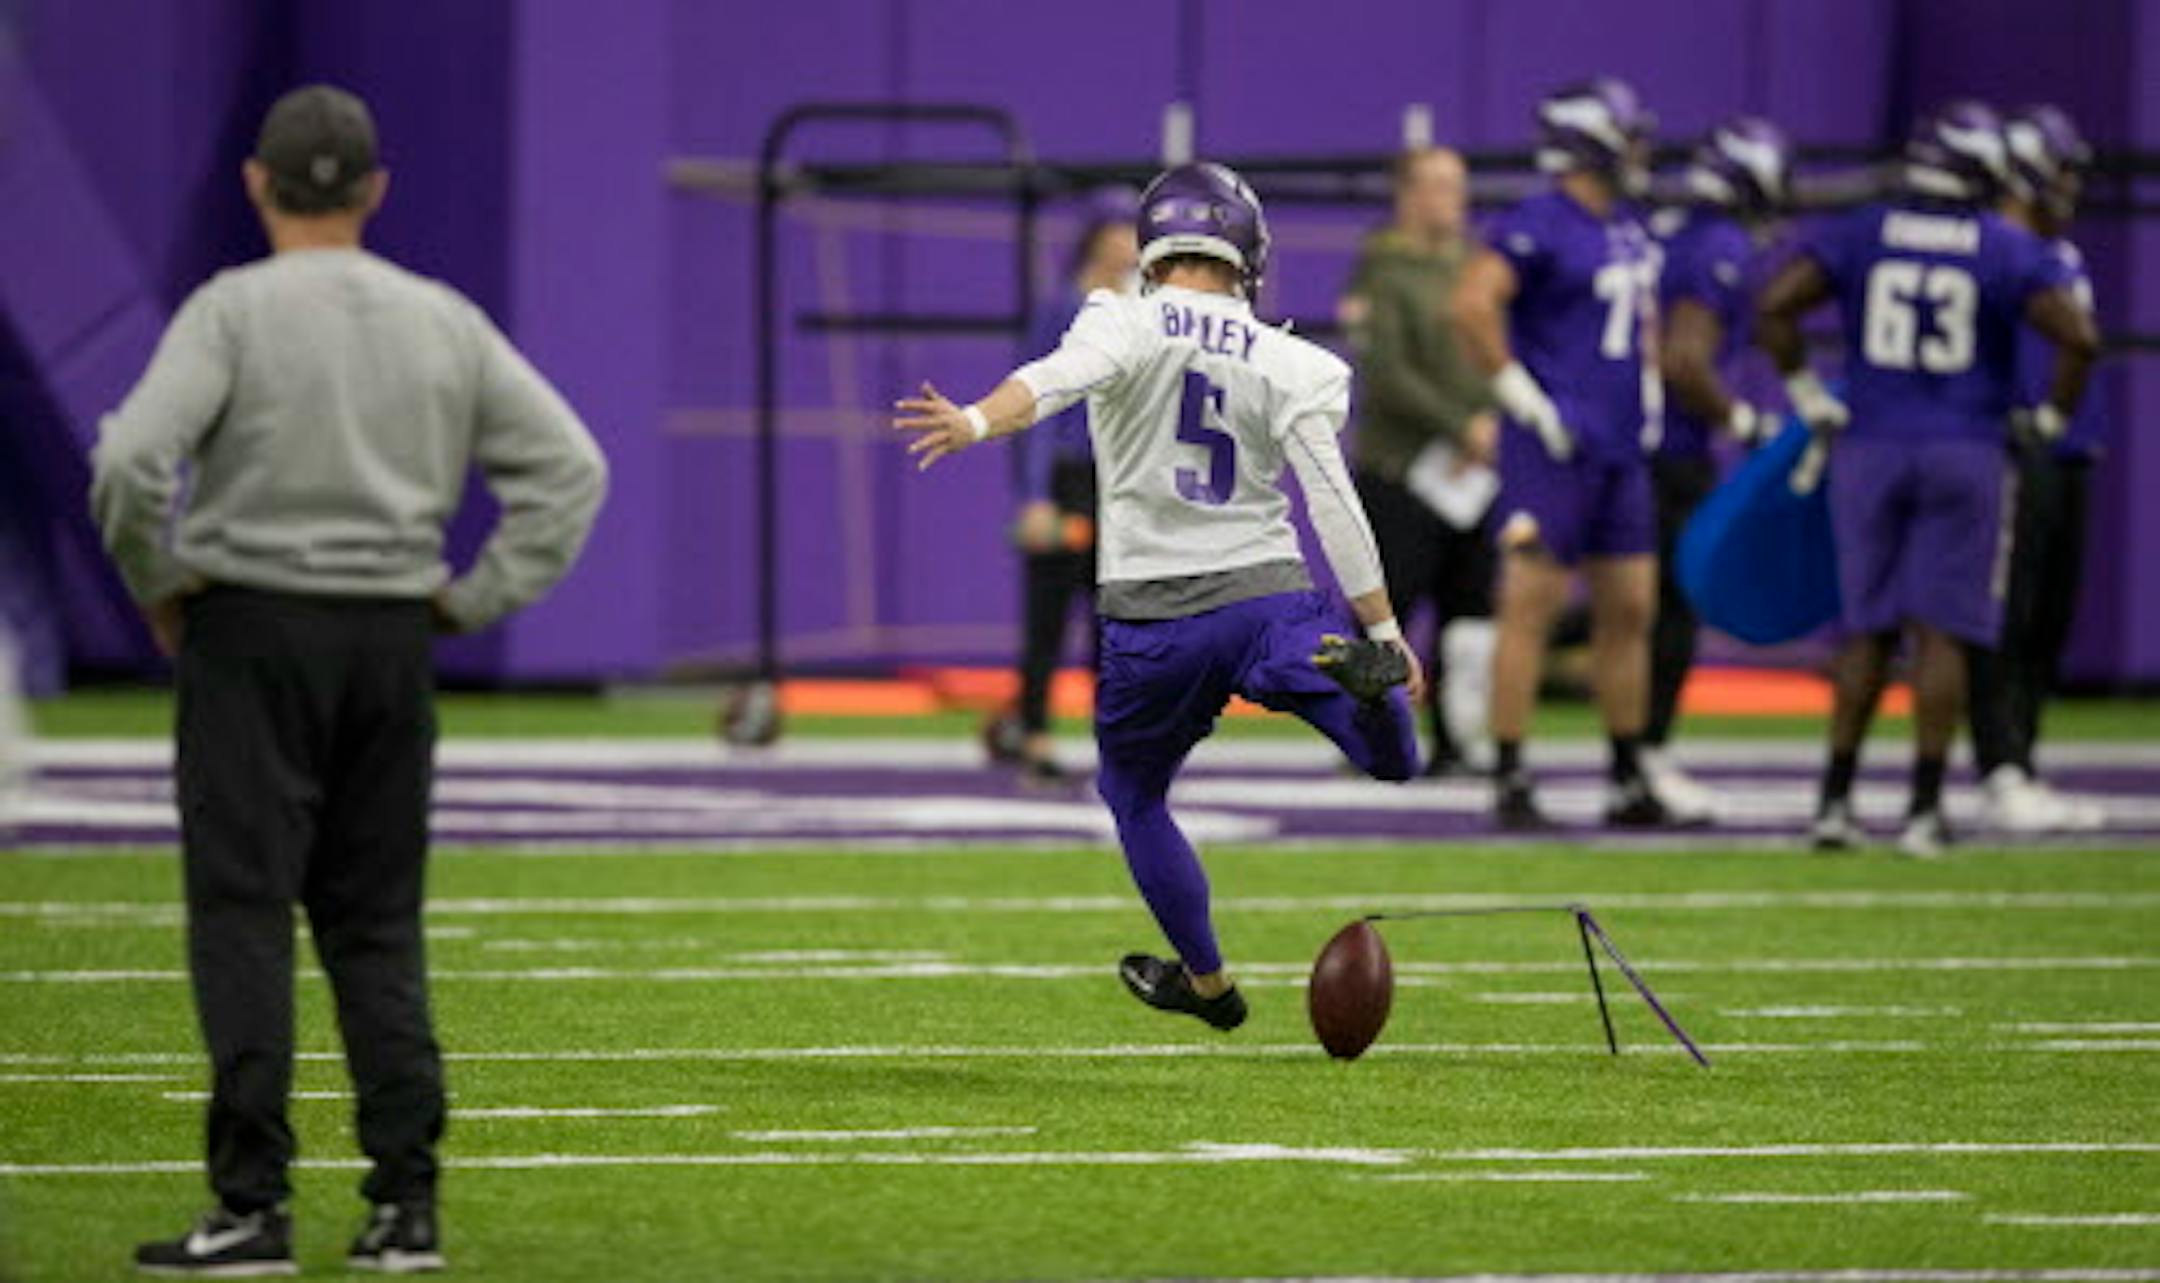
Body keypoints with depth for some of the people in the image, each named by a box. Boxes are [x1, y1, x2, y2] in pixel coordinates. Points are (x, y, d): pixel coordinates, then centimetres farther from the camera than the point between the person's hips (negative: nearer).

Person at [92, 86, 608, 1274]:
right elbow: (569, 468, 5)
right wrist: (471, 599, 7)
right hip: (392, 639, 4)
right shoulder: (445, 322, 7)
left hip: (251, 633, -4)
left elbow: (132, 461, -19)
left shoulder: (231, 309, -7)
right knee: (376, 922, 11)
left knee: (243, 917, -4)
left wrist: (156, 586, -4)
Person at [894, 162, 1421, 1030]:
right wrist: (1385, 632, 5)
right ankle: (1355, 675, -33)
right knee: (1393, 758, 1)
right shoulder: (1289, 369, 2)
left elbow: (1060, 378, -28)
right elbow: (1334, 508, -1)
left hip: (1155, 623, 0)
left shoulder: (1125, 329, -5)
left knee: (1135, 796, 24)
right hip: (1268, 598, 0)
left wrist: (974, 423, -45)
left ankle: (1207, 981, 31)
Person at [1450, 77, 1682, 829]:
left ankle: (1629, 779, 18)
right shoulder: (1537, 227, -14)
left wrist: (1647, 391, 20)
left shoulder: (1629, 231, 14)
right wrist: (1521, 395, -20)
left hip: (1622, 452, 9)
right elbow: (1472, 304, -24)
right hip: (1556, 450, -8)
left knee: (1630, 609, 10)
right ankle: (1508, 779, -3)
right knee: (1533, 605, -6)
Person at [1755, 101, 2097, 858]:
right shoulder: (2010, 254, -4)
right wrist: (2053, 416, 4)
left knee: (1867, 630, 11)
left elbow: (1775, 306, -6)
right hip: (1966, 454, -2)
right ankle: (1924, 810, -1)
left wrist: (1809, 398, 4)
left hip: (1868, 448, 2)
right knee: (1940, 632, 1)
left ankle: (1835, 800, 10)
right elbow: (2078, 336, -12)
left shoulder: (1859, 237, 2)